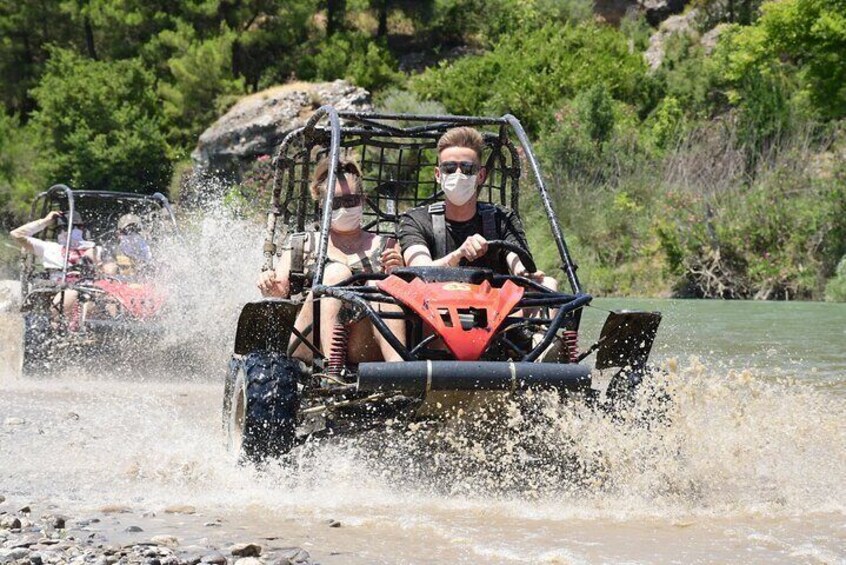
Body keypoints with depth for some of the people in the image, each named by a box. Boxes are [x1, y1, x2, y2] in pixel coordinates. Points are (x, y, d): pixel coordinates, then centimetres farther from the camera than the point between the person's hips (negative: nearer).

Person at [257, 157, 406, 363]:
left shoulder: (386, 246, 23)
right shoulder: (303, 245, 23)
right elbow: (280, 288, 10)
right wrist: (270, 286, -13)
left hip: (368, 352, 1)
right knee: (336, 272, -24)